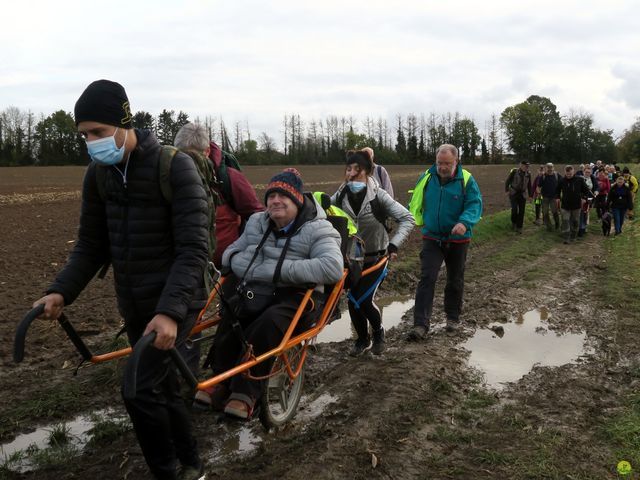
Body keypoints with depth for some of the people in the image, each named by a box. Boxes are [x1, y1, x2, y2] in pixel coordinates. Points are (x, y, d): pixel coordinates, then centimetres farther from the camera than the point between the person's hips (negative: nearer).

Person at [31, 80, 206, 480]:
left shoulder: (176, 167, -18)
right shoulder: (98, 174, 2)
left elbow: (194, 249, -22)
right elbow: (91, 245, 9)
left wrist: (169, 310, -33)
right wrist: (61, 291, -5)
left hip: (175, 301, -6)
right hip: (134, 305, 7)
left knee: (140, 390, -13)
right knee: (162, 386, 16)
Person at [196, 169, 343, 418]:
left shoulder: (317, 229, -3)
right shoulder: (256, 223, 16)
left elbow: (333, 267, -21)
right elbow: (230, 254, 18)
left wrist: (281, 269, -24)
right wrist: (250, 269, -6)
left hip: (295, 298, -4)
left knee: (268, 323, -35)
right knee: (229, 314, -28)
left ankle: (245, 393, -22)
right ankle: (221, 381, -14)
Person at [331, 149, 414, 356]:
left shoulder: (378, 195, -17)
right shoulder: (341, 195, -9)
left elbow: (407, 218, -15)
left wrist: (394, 244, -24)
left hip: (377, 257, -3)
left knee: (364, 300, -11)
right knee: (353, 301, 3)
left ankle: (378, 332, 20)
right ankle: (363, 339, 30)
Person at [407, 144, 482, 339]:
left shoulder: (466, 180, -10)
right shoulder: (427, 178, -3)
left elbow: (475, 204, -19)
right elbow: (415, 203, 10)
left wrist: (464, 222, -35)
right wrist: (421, 221, 9)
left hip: (458, 240, 0)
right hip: (432, 238, 1)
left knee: (455, 281, 14)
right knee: (427, 278, -11)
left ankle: (453, 317, 34)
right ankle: (421, 324, -12)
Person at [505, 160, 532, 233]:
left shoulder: (528, 174, 2)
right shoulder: (514, 172, -8)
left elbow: (529, 185, 13)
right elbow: (507, 181, -1)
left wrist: (530, 195, 14)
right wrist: (506, 190, -8)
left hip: (523, 195, 3)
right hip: (513, 194, -3)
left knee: (521, 211, -1)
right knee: (514, 209, -14)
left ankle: (519, 227, 8)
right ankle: (513, 222, 14)